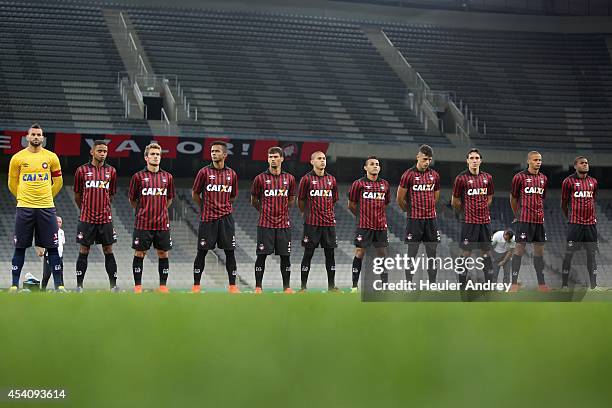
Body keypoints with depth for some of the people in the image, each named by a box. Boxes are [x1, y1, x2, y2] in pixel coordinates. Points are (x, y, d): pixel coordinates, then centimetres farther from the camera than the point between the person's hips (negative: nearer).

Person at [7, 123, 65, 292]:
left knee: (52, 247, -1)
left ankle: (59, 284, 3)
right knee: (20, 247, 1)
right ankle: (14, 284, 8)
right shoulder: (18, 158, 2)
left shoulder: (51, 157, 5)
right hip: (24, 208, 0)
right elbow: (12, 183, 13)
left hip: (46, 208, 0)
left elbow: (58, 182, 15)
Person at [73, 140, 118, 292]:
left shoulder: (111, 171, 7)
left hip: (105, 218, 1)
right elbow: (77, 195, 10)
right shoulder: (82, 170, 1)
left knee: (108, 251, 3)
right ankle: (79, 285, 7)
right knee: (83, 251, 2)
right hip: (87, 218, -1)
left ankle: (113, 285, 5)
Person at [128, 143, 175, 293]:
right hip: (143, 223, -2)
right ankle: (137, 286, 9)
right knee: (139, 254, 2)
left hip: (162, 224, 2)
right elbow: (132, 199, 8)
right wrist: (143, 210, 10)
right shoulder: (138, 176, -1)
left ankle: (163, 285, 12)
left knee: (163, 254, 4)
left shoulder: (167, 177, 6)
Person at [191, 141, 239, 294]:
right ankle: (196, 285, 7)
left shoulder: (232, 174, 7)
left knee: (230, 251, 1)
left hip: (226, 218, 2)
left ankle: (233, 285, 6)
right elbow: (195, 194, 7)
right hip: (207, 218, -2)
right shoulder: (204, 172, -1)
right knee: (202, 251, 0)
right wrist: (206, 207, 10)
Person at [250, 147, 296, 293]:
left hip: (284, 224, 2)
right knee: (261, 255, -2)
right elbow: (254, 201, 10)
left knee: (285, 256, 3)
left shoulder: (289, 179, 6)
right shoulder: (260, 178, 0)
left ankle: (286, 286, 11)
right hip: (265, 224, -2)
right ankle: (258, 286, 4)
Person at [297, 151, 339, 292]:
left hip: (329, 222, 4)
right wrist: (306, 213, 9)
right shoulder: (307, 179, -3)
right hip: (312, 222, -4)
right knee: (308, 254, -1)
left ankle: (331, 285, 12)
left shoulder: (331, 179, 10)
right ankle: (303, 286, 4)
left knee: (330, 253, 6)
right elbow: (300, 200, 3)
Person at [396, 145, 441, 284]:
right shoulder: (409, 174, -6)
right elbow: (400, 198, -1)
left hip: (431, 219, 4)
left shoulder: (434, 175, 8)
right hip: (414, 219, -4)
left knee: (432, 253, 5)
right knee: (412, 253, -1)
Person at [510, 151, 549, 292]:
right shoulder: (520, 177, -3)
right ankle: (514, 282, -3)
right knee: (520, 248, -5)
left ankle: (541, 283, 12)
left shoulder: (544, 178, 12)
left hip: (539, 219, 5)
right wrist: (517, 215, 11)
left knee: (539, 249, 8)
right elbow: (513, 198, 5)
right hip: (524, 219, -5)